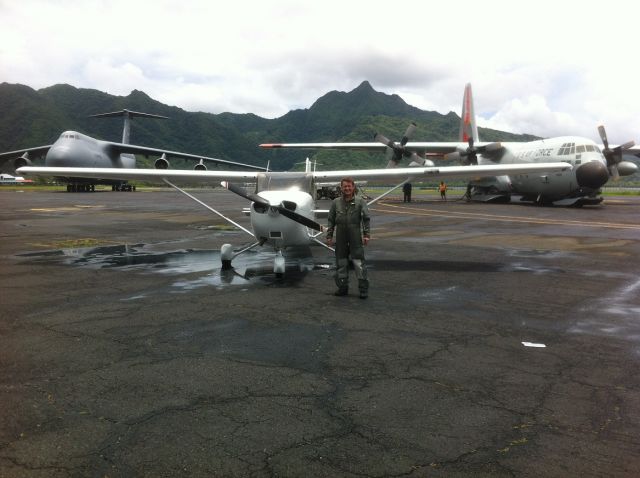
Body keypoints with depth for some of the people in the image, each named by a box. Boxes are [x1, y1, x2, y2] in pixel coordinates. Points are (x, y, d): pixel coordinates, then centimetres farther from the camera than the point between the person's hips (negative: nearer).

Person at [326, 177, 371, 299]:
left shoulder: (360, 202, 2)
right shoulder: (336, 202, 9)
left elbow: (366, 219, 0)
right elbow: (331, 220, 12)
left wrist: (366, 235, -7)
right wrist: (329, 236, 9)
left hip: (355, 236, -3)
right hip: (340, 236, 3)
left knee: (359, 262, -5)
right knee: (341, 262, 9)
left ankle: (363, 289, 3)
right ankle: (342, 287, 21)